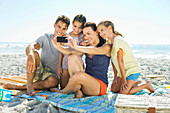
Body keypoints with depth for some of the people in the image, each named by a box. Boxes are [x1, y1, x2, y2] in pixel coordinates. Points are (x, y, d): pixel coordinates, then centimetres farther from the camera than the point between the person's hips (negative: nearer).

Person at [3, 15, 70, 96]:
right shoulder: (45, 38, -3)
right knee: (34, 53, -29)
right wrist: (30, 57, -46)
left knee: (53, 81, -38)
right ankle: (29, 85, -28)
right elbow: (30, 46, -22)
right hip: (39, 71, 0)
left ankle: (21, 86, -26)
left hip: (53, 74, 0)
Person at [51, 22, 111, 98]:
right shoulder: (87, 48, 13)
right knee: (73, 57, -10)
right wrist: (58, 46, -22)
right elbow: (69, 51, -4)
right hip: (87, 82, 6)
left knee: (80, 75, -35)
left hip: (100, 85, -5)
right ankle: (78, 90, -19)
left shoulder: (106, 47, -3)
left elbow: (95, 51, -26)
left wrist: (77, 47, -38)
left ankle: (63, 91, -4)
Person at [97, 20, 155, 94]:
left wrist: (124, 80, -20)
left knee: (123, 92, -15)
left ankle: (146, 85, 3)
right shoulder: (110, 42, 4)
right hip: (124, 71, 9)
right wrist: (115, 77, 7)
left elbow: (120, 61, -23)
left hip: (133, 70, -9)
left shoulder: (118, 40, -24)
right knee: (113, 89, 8)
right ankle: (134, 83, 24)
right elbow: (113, 61, 7)